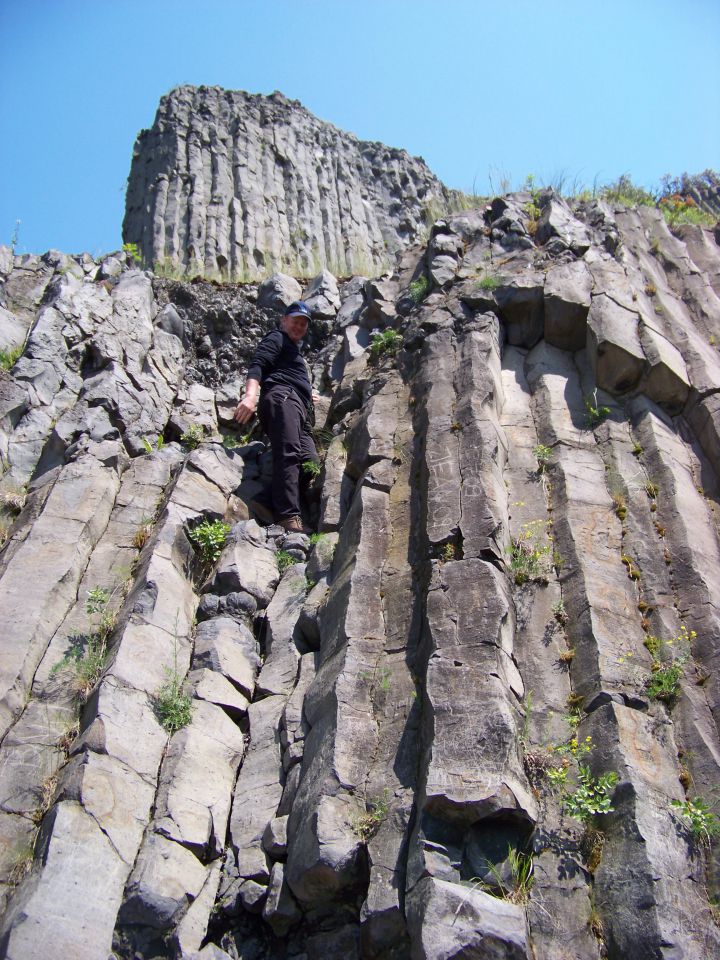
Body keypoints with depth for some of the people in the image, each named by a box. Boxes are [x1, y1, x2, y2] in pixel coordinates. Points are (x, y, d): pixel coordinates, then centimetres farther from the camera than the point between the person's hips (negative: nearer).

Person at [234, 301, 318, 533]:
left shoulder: (293, 350, 39)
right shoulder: (276, 339, 11)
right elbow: (257, 366, -7)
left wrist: (307, 395, 50)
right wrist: (251, 395, -23)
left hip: (299, 411, 9)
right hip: (281, 396, -9)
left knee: (310, 461, -8)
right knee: (289, 453, -25)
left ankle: (268, 502, -19)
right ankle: (289, 515, -37)